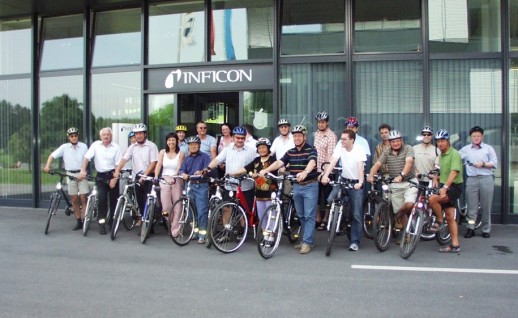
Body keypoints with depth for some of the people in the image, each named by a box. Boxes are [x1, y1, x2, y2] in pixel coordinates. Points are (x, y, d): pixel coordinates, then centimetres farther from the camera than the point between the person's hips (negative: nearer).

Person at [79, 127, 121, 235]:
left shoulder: (116, 147, -4)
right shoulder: (95, 145, 0)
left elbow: (118, 164, -7)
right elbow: (86, 157, -6)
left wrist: (115, 178, -15)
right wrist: (83, 170, -19)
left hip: (112, 175, 0)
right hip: (100, 176, 0)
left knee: (114, 199, 6)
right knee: (101, 199, -10)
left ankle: (112, 220, 23)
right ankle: (101, 223, -5)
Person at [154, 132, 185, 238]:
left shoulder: (180, 154, 1)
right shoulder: (162, 152, 7)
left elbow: (179, 168, -9)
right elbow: (158, 165, -3)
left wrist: (174, 178, -26)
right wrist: (156, 177, -19)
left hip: (176, 180, -1)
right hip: (164, 180, 1)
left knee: (177, 207, -1)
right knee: (166, 207, -7)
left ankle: (175, 231, 8)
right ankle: (171, 220, 26)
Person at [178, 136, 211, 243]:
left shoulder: (205, 156, 3)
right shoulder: (187, 159, 18)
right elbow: (181, 170, 4)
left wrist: (201, 172, -33)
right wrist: (183, 174, -20)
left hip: (201, 186, -5)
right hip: (190, 186, 5)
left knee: (202, 211, -9)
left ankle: (202, 234, -5)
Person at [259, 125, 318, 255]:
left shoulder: (311, 149, -10)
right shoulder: (290, 152, 8)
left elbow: (312, 162, -29)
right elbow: (279, 162, -4)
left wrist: (305, 172, -51)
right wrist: (266, 170, -21)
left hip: (310, 186, -6)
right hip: (296, 186, 6)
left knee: (309, 216, -4)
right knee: (301, 215, 13)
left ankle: (307, 242, 1)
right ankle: (309, 239, 24)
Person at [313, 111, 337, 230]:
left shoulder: (331, 136, -12)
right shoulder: (315, 134, 9)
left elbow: (330, 154, -18)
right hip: (316, 169, 6)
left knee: (327, 196, 4)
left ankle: (325, 220, 14)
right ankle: (317, 218, 24)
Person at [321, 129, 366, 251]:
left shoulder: (359, 150, -15)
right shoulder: (340, 149, -6)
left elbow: (360, 166, -28)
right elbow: (332, 162, -20)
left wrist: (360, 182, -43)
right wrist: (325, 176, -36)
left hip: (356, 183, -4)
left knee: (356, 214, -2)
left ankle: (355, 242, 9)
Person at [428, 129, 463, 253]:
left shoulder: (454, 154, -13)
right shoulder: (441, 155, 14)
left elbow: (454, 172, -25)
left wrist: (445, 187, -35)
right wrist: (436, 179, 6)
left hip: (454, 187, -8)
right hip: (445, 187, 8)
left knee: (432, 199, -29)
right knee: (450, 217, 8)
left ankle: (439, 221, -6)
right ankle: (455, 245, 12)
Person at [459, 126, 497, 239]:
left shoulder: (488, 148, 9)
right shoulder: (465, 149, 12)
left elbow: (494, 163, 4)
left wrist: (483, 164, -13)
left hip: (486, 179, -1)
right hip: (472, 180, 1)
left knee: (486, 206, 2)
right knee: (471, 206, 1)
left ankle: (486, 230, 12)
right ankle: (470, 228, 6)